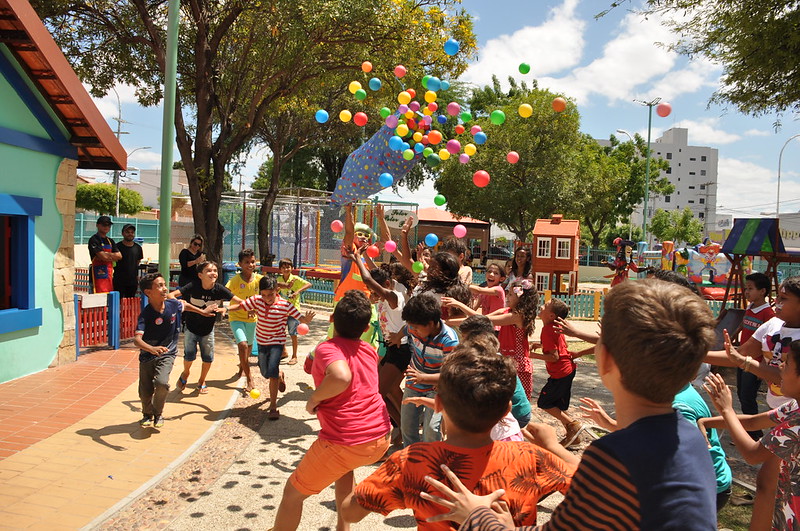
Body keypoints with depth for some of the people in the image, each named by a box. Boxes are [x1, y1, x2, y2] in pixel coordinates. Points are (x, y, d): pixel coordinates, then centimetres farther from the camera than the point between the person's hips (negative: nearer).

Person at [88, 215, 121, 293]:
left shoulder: (110, 241, 18)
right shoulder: (94, 240, -5)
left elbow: (119, 256, 7)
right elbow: (103, 256, -16)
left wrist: (107, 254, -6)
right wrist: (113, 256, 2)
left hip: (109, 275, 7)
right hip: (98, 274, -7)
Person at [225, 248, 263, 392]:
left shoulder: (258, 278, -8)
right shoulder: (235, 279, -19)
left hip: (251, 317, 5)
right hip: (236, 317, -4)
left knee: (249, 345, 20)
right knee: (243, 344, -20)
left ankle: (241, 367, 51)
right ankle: (248, 378, -7)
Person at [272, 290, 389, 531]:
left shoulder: (327, 348, -12)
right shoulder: (369, 350, 7)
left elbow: (341, 377, -35)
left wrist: (313, 399, -17)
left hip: (345, 444, -6)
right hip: (381, 439, 7)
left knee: (293, 492, 16)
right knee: (344, 468, 39)